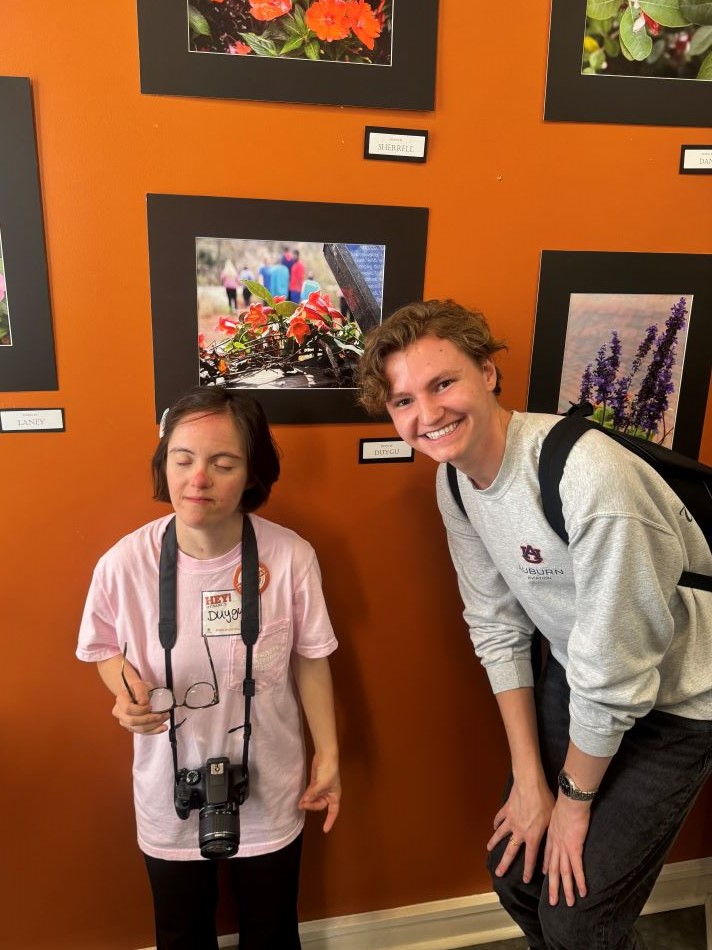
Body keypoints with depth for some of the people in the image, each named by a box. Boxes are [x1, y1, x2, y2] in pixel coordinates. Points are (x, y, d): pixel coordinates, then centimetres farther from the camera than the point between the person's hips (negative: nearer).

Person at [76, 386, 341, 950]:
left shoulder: (290, 556, -23)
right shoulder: (125, 563, -21)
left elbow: (309, 657, -7)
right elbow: (106, 649, -1)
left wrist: (329, 755, 0)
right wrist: (126, 687, -22)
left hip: (270, 793, 0)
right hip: (170, 797, 1)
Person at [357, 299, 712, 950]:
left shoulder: (590, 477, -34)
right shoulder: (454, 480, -10)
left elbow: (615, 674, -25)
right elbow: (497, 627, -3)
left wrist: (574, 798, -9)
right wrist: (530, 779, -2)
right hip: (577, 676, 6)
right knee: (514, 869, 14)